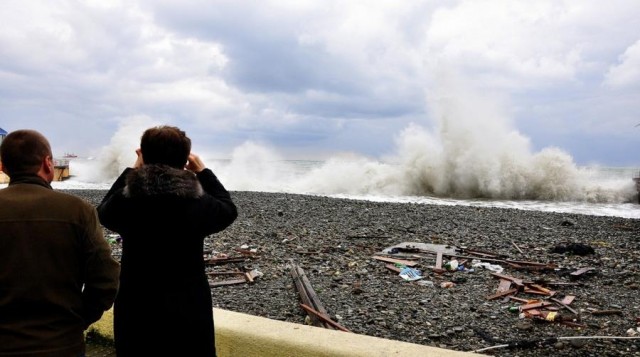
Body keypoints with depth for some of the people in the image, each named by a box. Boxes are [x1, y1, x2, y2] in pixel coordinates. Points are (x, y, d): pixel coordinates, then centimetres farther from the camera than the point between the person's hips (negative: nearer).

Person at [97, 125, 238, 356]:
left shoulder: (126, 200, -11)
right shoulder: (198, 202, -13)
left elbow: (104, 212, 14)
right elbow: (228, 210, 9)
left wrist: (131, 171, 17)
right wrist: (203, 172, 16)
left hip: (135, 311, 2)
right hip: (189, 310, -1)